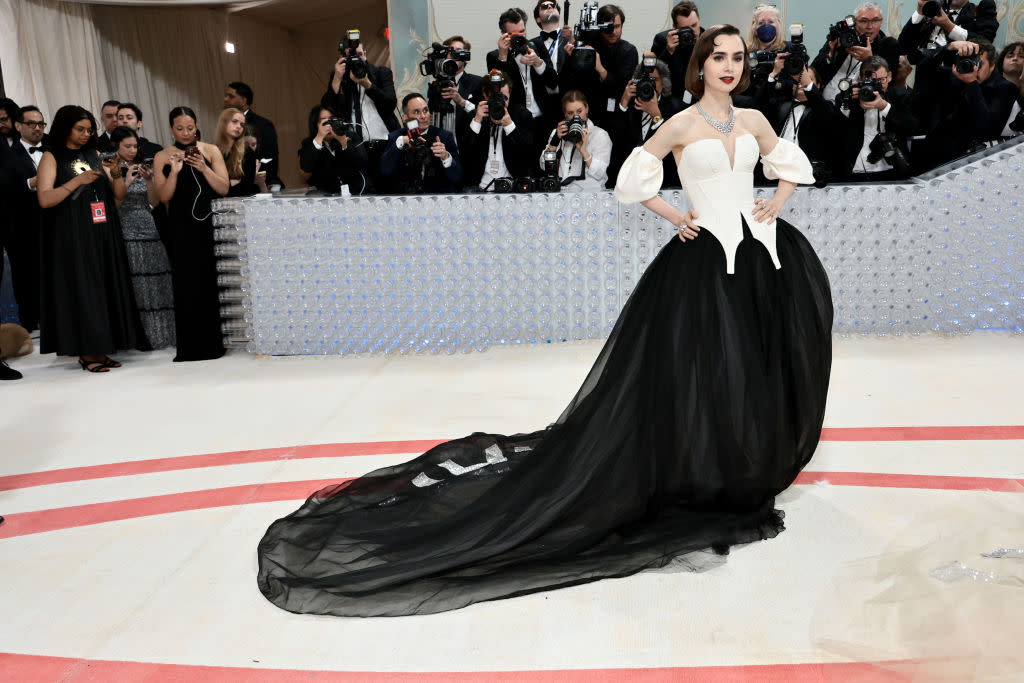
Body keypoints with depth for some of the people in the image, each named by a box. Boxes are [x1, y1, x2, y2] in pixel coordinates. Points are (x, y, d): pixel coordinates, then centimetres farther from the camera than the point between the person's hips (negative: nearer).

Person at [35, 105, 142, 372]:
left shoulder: (94, 155, 14)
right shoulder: (52, 157, 0)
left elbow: (115, 193, 12)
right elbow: (45, 199, -10)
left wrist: (118, 174, -7)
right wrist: (77, 180, -17)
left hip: (102, 233, 5)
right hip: (72, 237, -5)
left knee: (106, 288, 3)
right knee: (80, 289, -5)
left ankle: (100, 349, 9)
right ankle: (86, 352, -1)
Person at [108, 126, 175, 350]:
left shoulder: (144, 167, 15)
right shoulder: (110, 171, 3)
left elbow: (154, 202, 8)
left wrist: (149, 180, -7)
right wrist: (127, 182, -13)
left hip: (149, 231, 4)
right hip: (126, 233, -4)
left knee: (156, 282, -1)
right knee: (133, 285, -7)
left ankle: (158, 332, 4)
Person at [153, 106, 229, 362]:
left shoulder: (210, 151, 6)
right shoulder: (163, 157, 7)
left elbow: (224, 189, -1)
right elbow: (164, 196, 0)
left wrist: (204, 168, -14)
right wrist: (174, 171, -14)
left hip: (207, 225, 0)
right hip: (179, 228, 0)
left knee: (207, 282, -1)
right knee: (184, 284, -1)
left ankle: (211, 345, 8)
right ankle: (188, 348, 5)